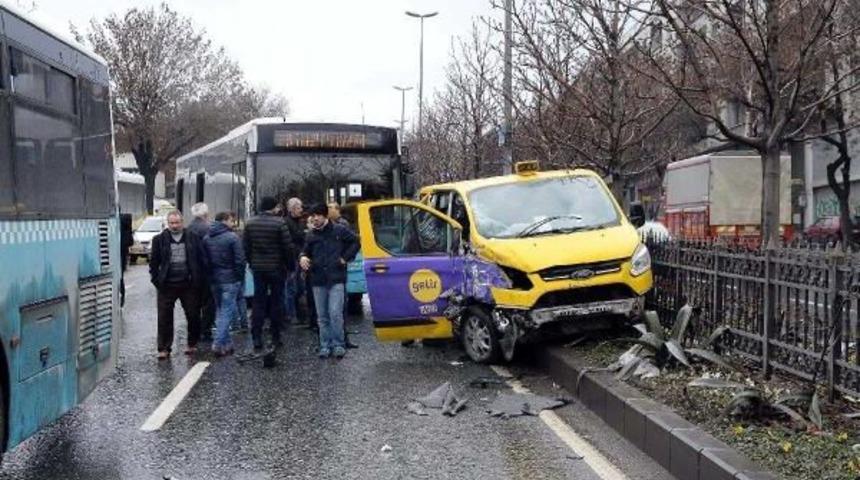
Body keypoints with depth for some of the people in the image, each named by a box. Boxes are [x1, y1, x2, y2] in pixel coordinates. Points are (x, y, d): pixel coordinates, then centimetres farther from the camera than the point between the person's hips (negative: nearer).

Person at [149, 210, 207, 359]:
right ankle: (164, 348, 8)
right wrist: (156, 280, -3)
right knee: (164, 318, 0)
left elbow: (201, 260, 5)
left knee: (193, 316, 7)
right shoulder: (159, 239, 3)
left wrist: (198, 280, -2)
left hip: (189, 284, 0)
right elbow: (153, 262, 6)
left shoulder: (193, 238, 3)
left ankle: (192, 344, 24)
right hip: (167, 285, 0)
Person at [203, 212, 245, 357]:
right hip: (230, 280, -6)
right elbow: (240, 261, -14)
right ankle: (219, 343, -6)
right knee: (227, 312, -1)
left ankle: (226, 343, 19)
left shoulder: (206, 238, 7)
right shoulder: (232, 237, -12)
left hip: (214, 280, 6)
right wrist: (240, 279, -2)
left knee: (220, 311, 16)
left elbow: (204, 260, 8)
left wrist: (209, 276, 13)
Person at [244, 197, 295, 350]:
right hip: (276, 268, -4)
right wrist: (291, 265, -1)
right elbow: (288, 247, -12)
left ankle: (256, 338, 5)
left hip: (258, 268, 4)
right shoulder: (279, 223, -12)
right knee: (276, 302, 6)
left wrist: (251, 263, 16)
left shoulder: (250, 223, 2)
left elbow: (246, 246, 7)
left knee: (258, 302, 8)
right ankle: (275, 337, 9)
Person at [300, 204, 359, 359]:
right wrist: (303, 257, -4)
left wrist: (345, 258, -2)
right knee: (322, 316, 6)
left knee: (335, 313, -11)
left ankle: (338, 345, 1)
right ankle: (325, 346, 14)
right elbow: (306, 251, 19)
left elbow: (355, 242, 5)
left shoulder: (339, 230, -1)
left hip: (336, 279, -4)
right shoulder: (311, 235, 11)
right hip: (318, 281, 4)